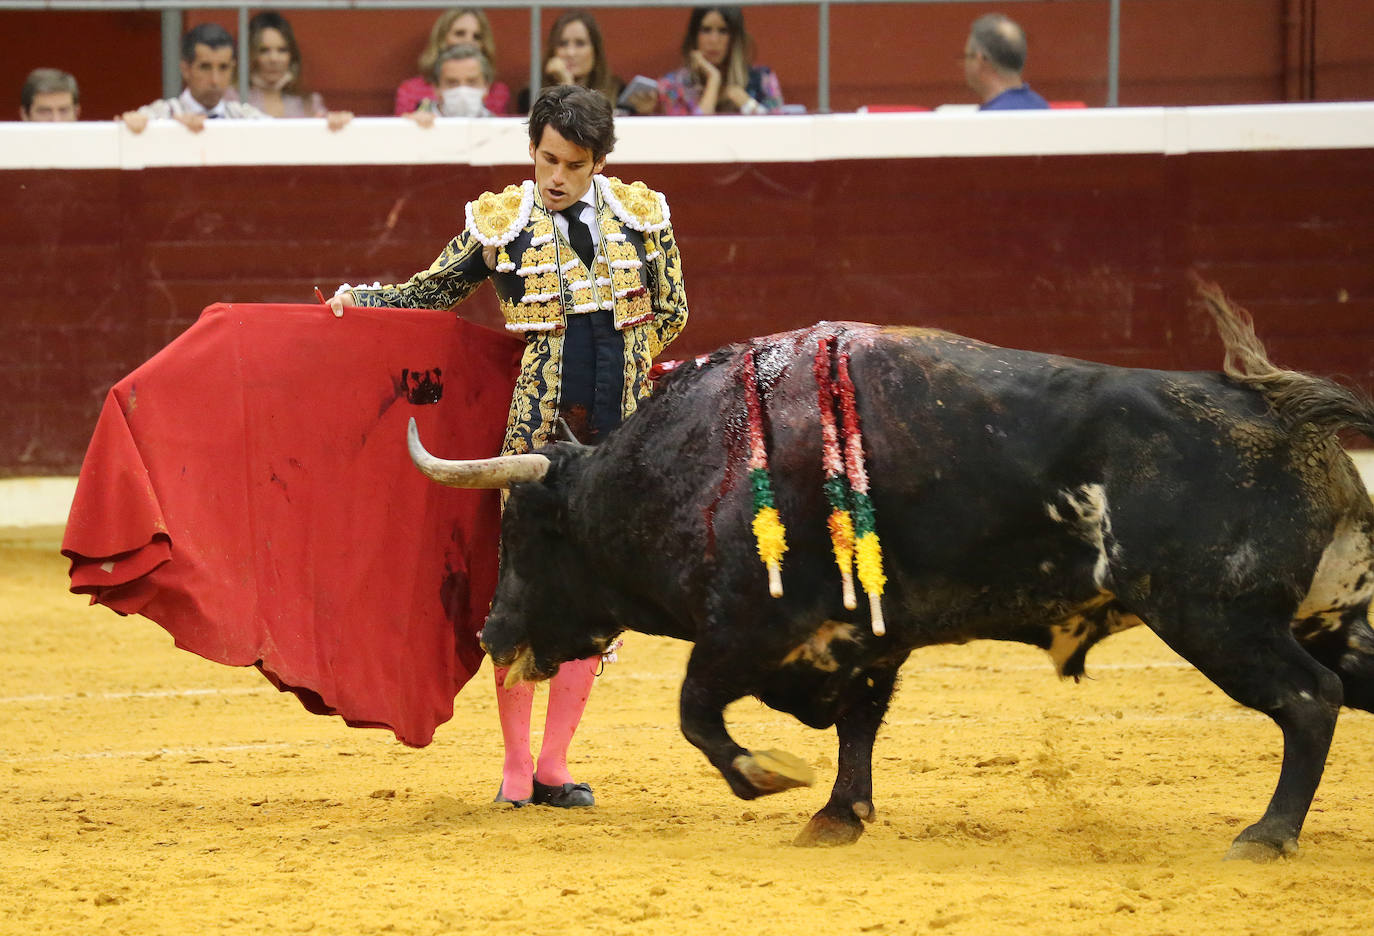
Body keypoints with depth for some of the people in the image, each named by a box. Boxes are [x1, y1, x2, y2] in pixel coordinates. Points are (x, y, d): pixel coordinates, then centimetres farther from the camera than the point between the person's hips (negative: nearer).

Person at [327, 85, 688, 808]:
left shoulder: (642, 216, 6)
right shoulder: (498, 223, 1)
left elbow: (671, 314, 15)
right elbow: (429, 293, 11)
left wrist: (619, 361, 5)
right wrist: (358, 297, -4)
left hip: (620, 426, 2)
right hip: (539, 425, -2)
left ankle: (554, 766, 11)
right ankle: (515, 766, 6)